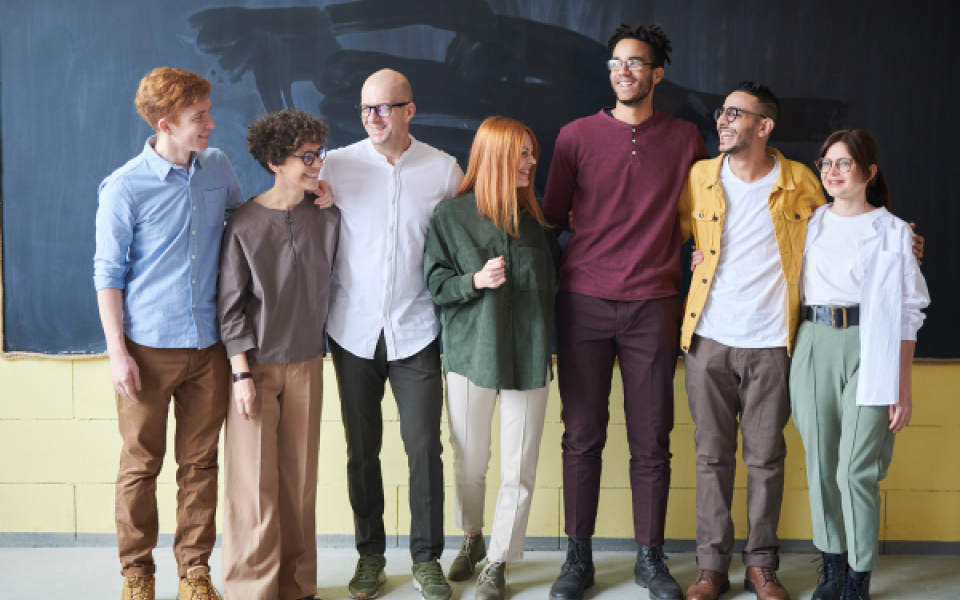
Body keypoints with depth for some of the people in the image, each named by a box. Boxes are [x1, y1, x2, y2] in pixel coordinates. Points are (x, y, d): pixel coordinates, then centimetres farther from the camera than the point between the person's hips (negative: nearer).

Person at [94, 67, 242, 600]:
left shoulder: (218, 168, 4)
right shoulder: (125, 187, -9)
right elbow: (108, 273, -6)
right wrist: (117, 352, -10)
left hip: (208, 345, 4)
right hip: (148, 347, -4)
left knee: (200, 462, 11)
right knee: (141, 465, 7)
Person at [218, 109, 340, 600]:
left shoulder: (327, 217, 2)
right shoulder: (245, 223, -8)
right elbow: (231, 303, -8)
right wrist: (242, 372, -10)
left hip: (306, 362, 4)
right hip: (257, 363, -3)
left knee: (299, 477, 8)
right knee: (253, 479, -2)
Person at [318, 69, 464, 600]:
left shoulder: (443, 169, 1)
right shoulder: (337, 165, 0)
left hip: (416, 331, 0)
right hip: (354, 330, 1)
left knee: (424, 447, 0)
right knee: (362, 450, 8)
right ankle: (370, 554, 24)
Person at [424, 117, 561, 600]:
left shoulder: (536, 217, 6)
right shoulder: (451, 215, -2)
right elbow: (435, 283, -2)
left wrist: (551, 344, 11)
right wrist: (476, 281, -19)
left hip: (529, 356, 2)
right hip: (471, 354, -1)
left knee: (519, 470, 2)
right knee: (470, 463, 12)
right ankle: (472, 539, 38)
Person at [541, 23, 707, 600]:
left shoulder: (685, 138, 8)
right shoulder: (577, 136, 6)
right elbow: (553, 216, 11)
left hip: (653, 307, 1)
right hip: (584, 302, 0)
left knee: (652, 441, 4)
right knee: (582, 437, 4)